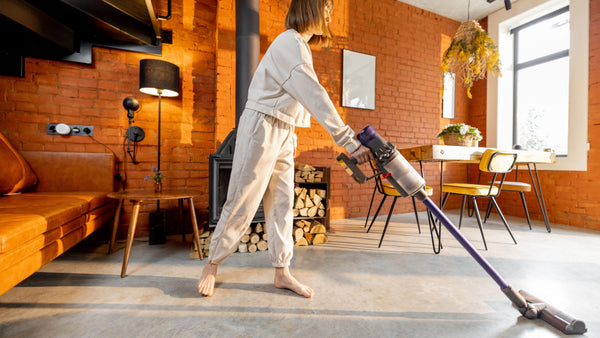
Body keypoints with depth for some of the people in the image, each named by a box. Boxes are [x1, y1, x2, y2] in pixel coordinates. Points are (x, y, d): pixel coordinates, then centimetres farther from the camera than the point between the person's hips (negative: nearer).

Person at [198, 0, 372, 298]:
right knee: (242, 203, -2)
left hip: (282, 134, 9)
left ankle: (281, 273, 18)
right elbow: (314, 96, -25)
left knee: (282, 204, 6)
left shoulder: (299, 46, 21)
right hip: (261, 128, -9)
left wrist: (291, 138, 15)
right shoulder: (289, 42, -11)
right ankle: (211, 266, 21)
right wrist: (348, 140, -28)